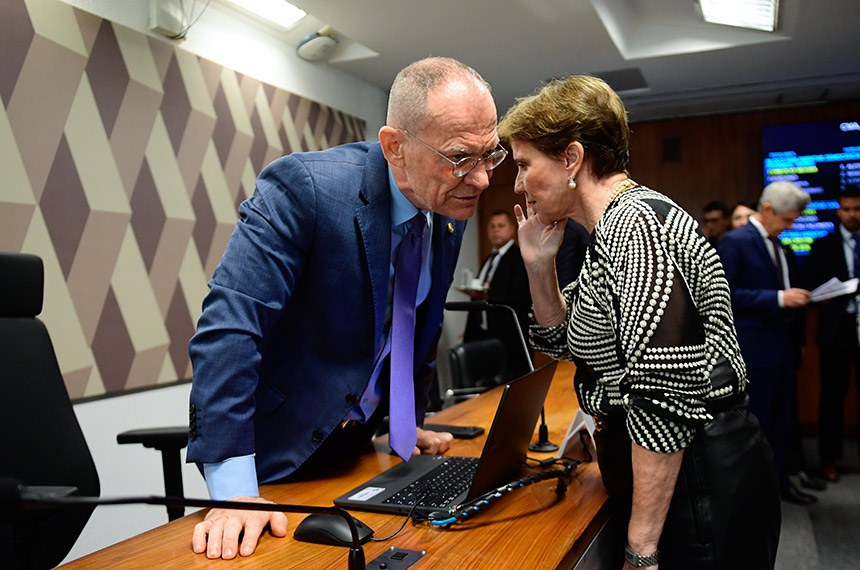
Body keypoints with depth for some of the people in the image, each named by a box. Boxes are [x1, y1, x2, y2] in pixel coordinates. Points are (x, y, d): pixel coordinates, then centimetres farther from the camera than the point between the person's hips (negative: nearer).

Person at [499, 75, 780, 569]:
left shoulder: (636, 221, -21)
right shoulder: (615, 227, 9)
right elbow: (566, 342, 16)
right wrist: (539, 263, 2)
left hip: (697, 484, -9)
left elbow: (665, 395, -27)